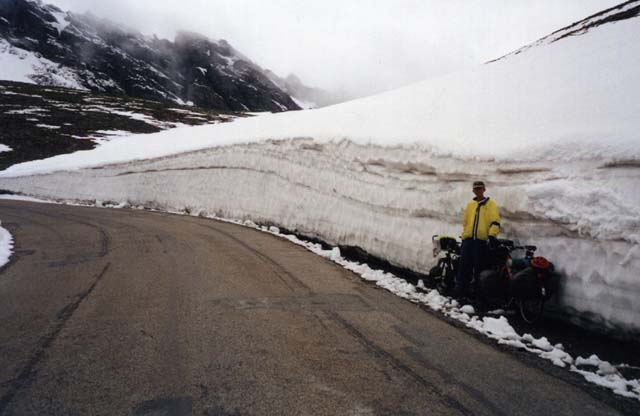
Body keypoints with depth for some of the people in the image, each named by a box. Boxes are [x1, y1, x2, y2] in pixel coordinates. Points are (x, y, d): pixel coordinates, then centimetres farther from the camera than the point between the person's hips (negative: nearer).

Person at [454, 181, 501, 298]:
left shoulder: (490, 204, 4)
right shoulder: (470, 205, 18)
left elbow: (495, 222, -7)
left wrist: (492, 235, -20)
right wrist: (464, 236, 16)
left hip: (482, 240, -4)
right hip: (469, 239, 4)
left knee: (479, 267, 0)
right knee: (464, 265, 1)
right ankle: (460, 288, 4)